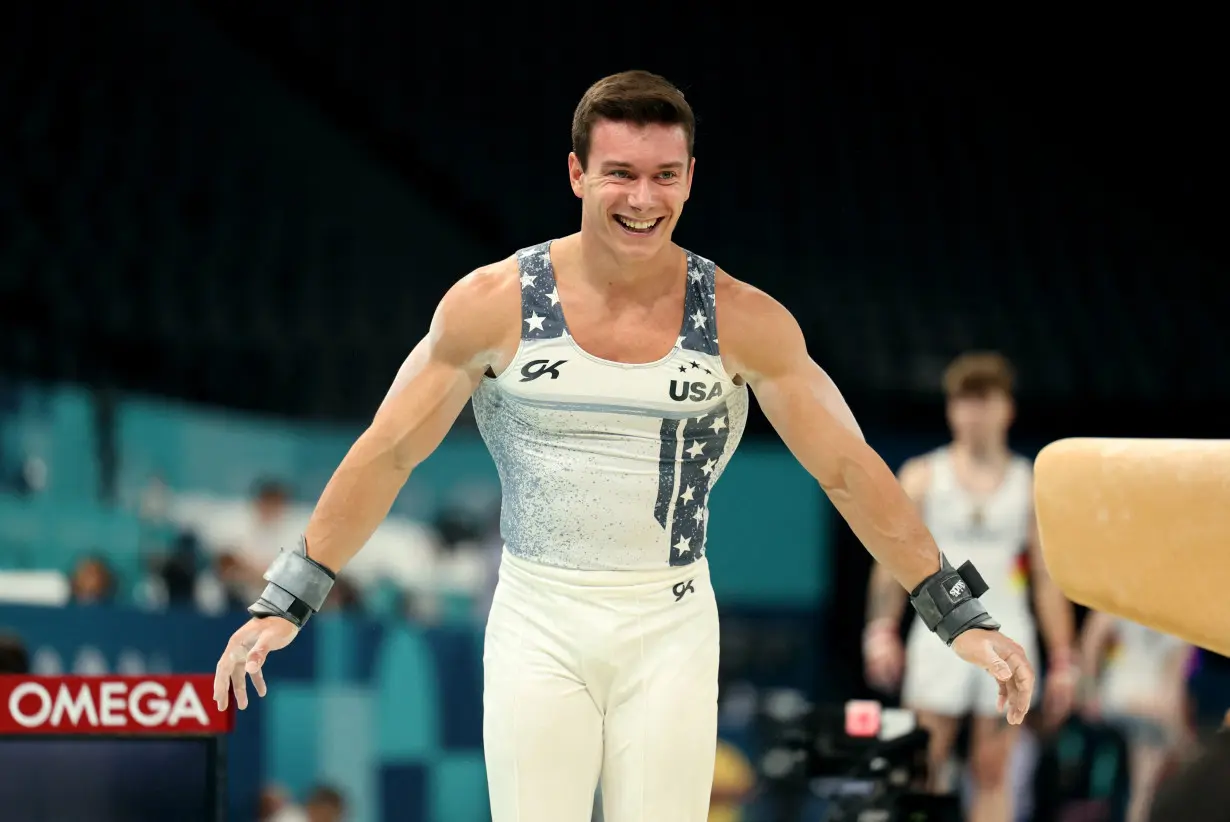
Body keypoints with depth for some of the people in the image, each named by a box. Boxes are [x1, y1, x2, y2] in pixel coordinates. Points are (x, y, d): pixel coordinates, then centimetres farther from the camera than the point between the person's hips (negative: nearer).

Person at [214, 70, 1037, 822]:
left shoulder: (745, 322, -6)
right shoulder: (494, 304, -7)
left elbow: (849, 468, 0)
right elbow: (385, 455, 0)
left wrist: (960, 618, -3)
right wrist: (286, 603, -2)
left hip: (670, 631, 0)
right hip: (537, 623, 0)